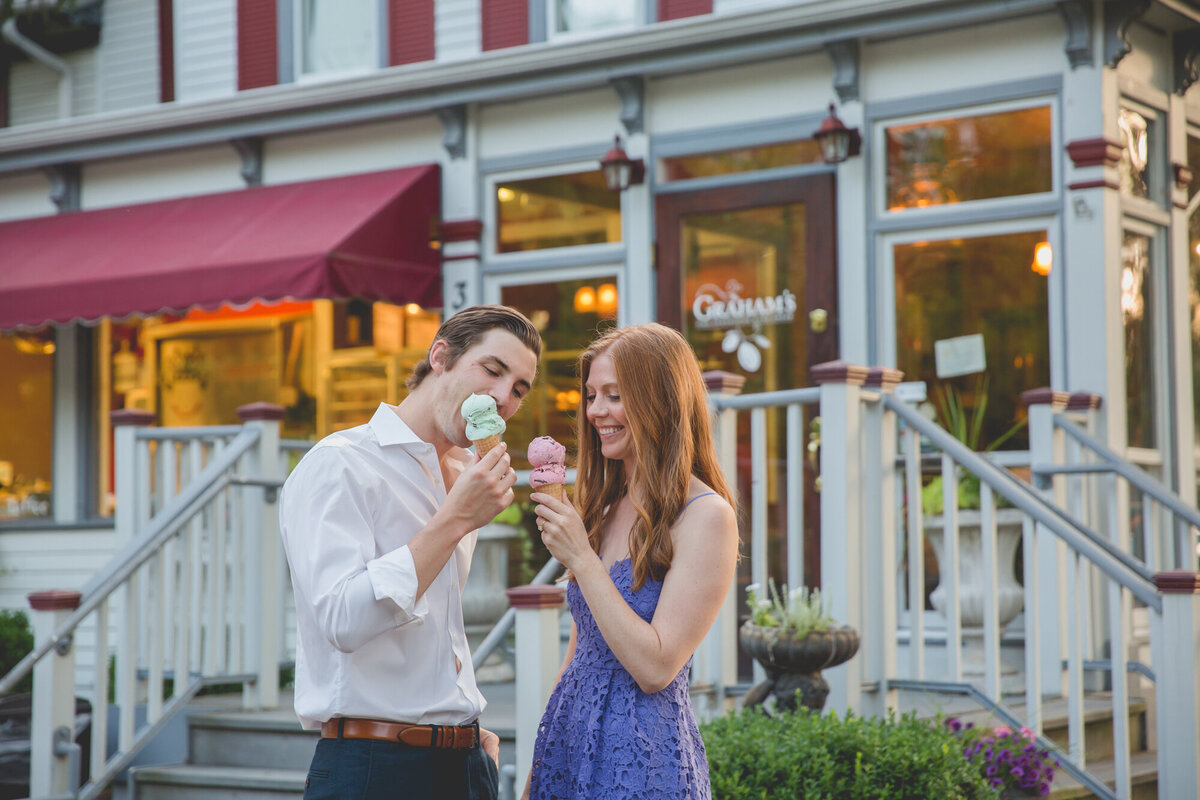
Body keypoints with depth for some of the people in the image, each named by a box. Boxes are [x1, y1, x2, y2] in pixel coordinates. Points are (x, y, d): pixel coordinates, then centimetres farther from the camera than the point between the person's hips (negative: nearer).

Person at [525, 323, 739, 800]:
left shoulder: (705, 516, -13)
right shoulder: (604, 508, 9)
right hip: (569, 744, 7)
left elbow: (656, 668, -18)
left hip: (640, 758, -7)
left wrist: (581, 559, -19)